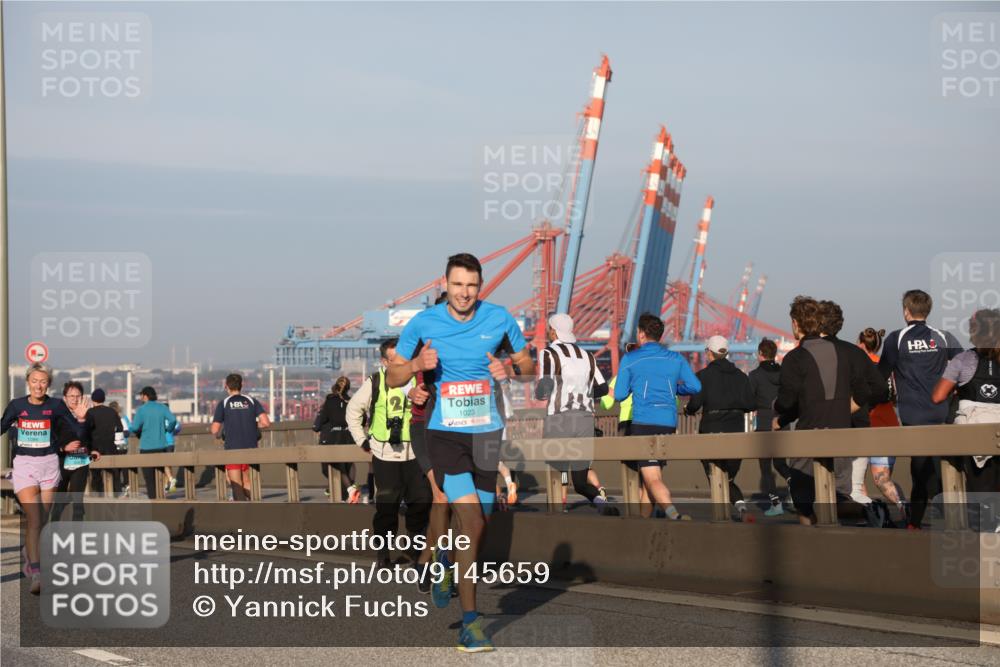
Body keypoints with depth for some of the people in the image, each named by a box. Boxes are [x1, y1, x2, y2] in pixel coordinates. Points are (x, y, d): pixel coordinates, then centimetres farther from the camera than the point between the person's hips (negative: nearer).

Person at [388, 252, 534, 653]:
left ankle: (445, 561, 46)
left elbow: (528, 365, 11)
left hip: (487, 432, 3)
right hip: (444, 434, -3)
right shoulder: (423, 323, -4)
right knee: (472, 524, -17)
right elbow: (392, 377, 4)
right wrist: (417, 365, -17)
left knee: (477, 526, 10)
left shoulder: (499, 320, 0)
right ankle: (470, 622, -8)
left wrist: (509, 371, -11)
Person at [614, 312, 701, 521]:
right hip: (669, 423, 5)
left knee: (653, 478, -12)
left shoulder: (630, 360, 1)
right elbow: (695, 387, 4)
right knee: (650, 474, 18)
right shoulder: (675, 359, 10)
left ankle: (674, 515, -35)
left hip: (643, 423, -5)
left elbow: (619, 395, 3)